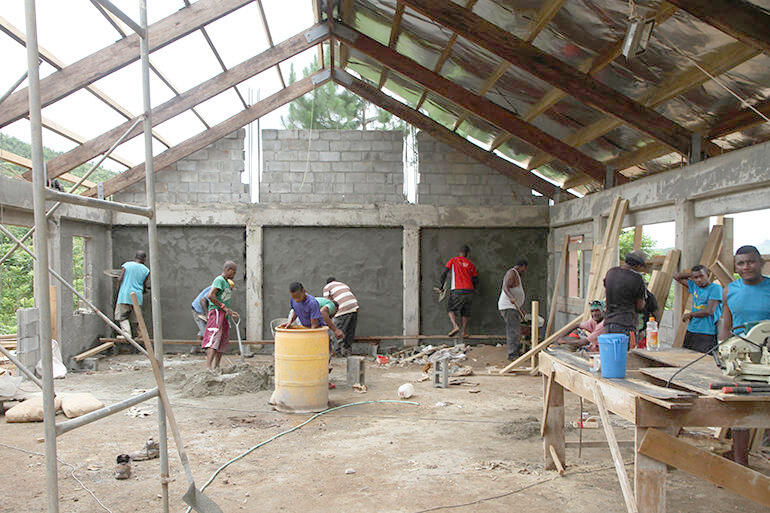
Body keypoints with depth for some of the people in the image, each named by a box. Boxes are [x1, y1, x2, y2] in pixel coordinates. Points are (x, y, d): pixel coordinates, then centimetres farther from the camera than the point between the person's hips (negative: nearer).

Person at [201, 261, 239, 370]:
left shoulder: (226, 282, 21)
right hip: (217, 312, -10)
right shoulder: (219, 280, -9)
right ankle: (208, 366, -25)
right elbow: (210, 296, -21)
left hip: (224, 314, 10)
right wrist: (224, 307, -18)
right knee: (214, 338, -18)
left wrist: (231, 312, 19)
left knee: (223, 341, 11)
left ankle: (216, 366, 16)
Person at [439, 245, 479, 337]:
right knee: (466, 312, 14)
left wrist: (441, 286, 8)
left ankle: (455, 326, -12)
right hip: (469, 290, 3)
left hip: (457, 290, -2)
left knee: (451, 309, 8)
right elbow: (476, 280, 13)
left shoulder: (453, 261, 6)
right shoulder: (470, 264, 12)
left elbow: (444, 273, -1)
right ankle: (464, 331, 11)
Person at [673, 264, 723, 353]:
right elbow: (676, 276, 23)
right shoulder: (694, 286, 13)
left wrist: (690, 314, -1)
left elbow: (709, 311, -14)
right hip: (690, 332, 7)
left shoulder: (715, 288, -7)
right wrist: (692, 274, 12)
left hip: (707, 334, -7)